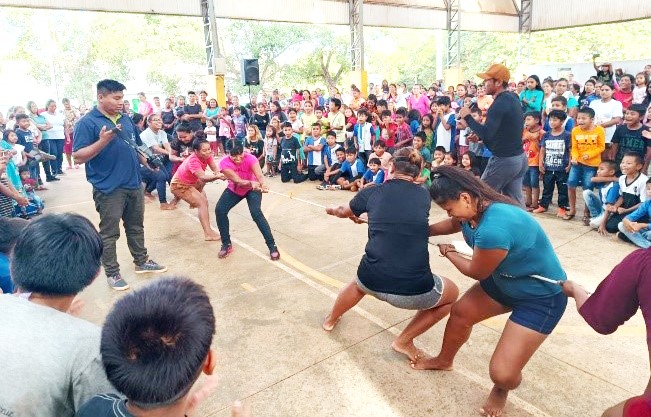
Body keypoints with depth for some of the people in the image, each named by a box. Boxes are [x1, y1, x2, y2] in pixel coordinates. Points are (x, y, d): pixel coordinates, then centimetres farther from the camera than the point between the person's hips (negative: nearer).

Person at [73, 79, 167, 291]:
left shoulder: (126, 119, 11)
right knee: (109, 233, 5)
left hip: (134, 184, 7)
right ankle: (112, 273, 19)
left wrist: (147, 161, 2)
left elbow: (137, 146, 20)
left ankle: (142, 261, 34)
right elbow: (78, 156, -16)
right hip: (109, 188, -6)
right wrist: (103, 141, -28)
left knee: (136, 227, 19)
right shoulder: (87, 123, -10)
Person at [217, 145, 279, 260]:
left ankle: (272, 246, -13)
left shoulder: (250, 159, -31)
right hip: (234, 190, 3)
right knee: (219, 210, -15)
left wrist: (262, 185, -68)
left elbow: (259, 175, -45)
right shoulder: (224, 163, -29)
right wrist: (251, 183, -58)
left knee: (256, 213, -24)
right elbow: (237, 181, -37)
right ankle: (226, 244, 6)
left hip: (252, 190, -2)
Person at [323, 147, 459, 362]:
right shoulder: (424, 196, 8)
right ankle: (404, 340, 27)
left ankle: (331, 319, 62)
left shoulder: (372, 192, 7)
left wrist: (332, 210, 53)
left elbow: (343, 212, 28)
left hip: (372, 282, 3)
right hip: (413, 289, -2)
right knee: (452, 293, 30)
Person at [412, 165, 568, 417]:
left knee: (502, 374, -11)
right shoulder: (476, 208, -11)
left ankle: (501, 390, 28)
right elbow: (453, 225, 16)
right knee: (460, 312, 17)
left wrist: (448, 253, -2)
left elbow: (476, 272, -18)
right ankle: (444, 360, 45)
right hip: (503, 280, 9)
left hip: (542, 296, -8)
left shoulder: (493, 229, -39)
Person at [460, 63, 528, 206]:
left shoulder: (499, 103, -18)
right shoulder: (513, 98, 12)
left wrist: (468, 117, -16)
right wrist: (480, 136, 12)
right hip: (519, 158, 9)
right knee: (515, 201, 11)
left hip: (504, 160, -9)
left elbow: (486, 134, -27)